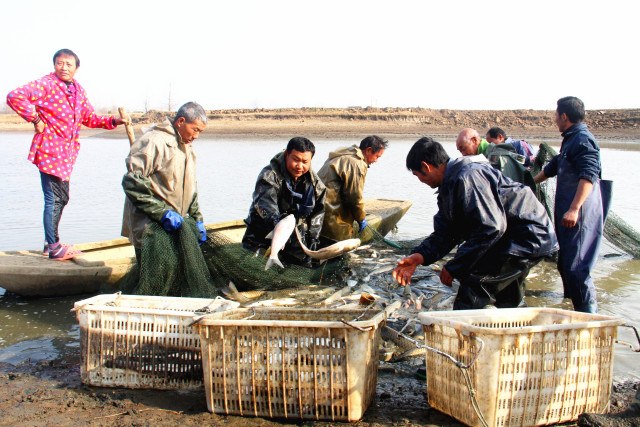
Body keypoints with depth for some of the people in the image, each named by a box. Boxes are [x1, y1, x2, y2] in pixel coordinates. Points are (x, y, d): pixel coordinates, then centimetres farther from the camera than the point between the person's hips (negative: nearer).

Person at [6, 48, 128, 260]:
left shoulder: (78, 90, 13)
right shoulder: (46, 85, -11)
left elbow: (89, 117, 19)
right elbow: (15, 96, -22)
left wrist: (112, 121, 5)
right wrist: (36, 119, -19)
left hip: (66, 154, 9)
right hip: (50, 151, -9)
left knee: (61, 198, 18)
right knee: (53, 199, -5)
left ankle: (51, 242, 32)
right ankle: (53, 247, 4)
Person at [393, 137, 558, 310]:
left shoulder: (467, 177, -24)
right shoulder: (449, 186, 10)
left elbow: (491, 228, -30)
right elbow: (444, 234, 4)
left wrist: (454, 267, -24)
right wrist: (419, 256, -14)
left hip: (530, 236, -11)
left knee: (474, 282, -19)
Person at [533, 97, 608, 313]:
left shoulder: (583, 140, -13)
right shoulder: (570, 140, 20)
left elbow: (588, 176, -26)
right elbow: (554, 166, 36)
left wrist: (574, 209, -34)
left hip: (579, 217, -11)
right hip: (567, 215, 11)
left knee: (575, 267, -12)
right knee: (565, 265, 16)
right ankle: (580, 311, 27)